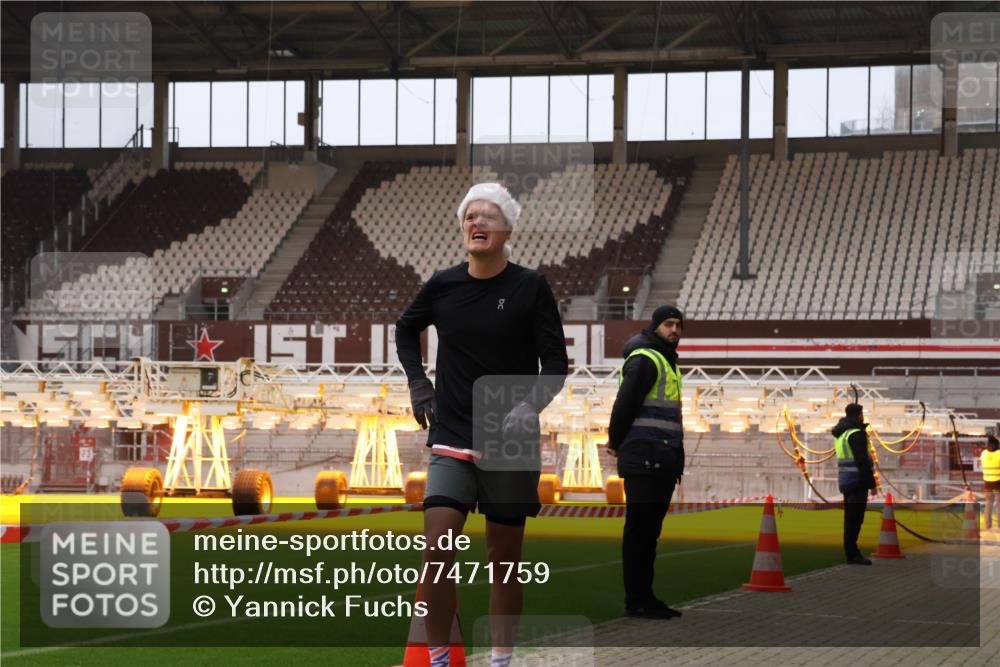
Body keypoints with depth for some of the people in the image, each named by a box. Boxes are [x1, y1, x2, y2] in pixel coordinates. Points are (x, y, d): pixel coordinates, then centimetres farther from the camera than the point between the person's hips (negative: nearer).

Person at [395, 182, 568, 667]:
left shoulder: (530, 287, -5)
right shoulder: (442, 286, 2)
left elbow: (556, 365, -4)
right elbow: (406, 329, 24)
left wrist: (530, 406, -21)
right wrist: (417, 382, 11)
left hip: (510, 442, -1)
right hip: (452, 440, 1)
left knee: (504, 558, 5)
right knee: (437, 548, -12)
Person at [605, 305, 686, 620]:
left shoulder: (667, 361, 22)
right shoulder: (645, 360, -10)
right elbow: (625, 403, -17)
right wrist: (616, 443, -6)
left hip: (662, 460, 10)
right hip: (645, 456, -10)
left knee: (650, 529, 11)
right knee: (639, 528, -8)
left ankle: (645, 597, 15)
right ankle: (635, 602, -6)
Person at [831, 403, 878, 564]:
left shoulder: (840, 433, 13)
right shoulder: (856, 434, -14)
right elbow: (862, 460, -19)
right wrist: (871, 483, -17)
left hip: (845, 481, 9)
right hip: (857, 481, -9)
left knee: (851, 518, 13)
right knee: (855, 518, -8)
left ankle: (851, 552, 16)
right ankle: (852, 554, -9)